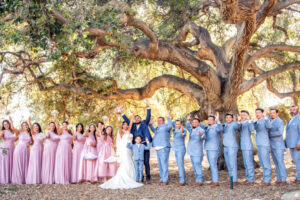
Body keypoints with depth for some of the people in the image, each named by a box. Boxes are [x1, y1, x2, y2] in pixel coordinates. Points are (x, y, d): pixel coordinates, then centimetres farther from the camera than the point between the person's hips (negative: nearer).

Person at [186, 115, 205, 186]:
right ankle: (197, 179, 19)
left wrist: (201, 135, -51)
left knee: (198, 166, -10)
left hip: (197, 152, -8)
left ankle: (199, 181, -7)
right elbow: (188, 127, 35)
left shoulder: (201, 130, -10)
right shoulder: (192, 130, 15)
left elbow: (203, 136, -28)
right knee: (194, 167, 12)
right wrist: (188, 120, 24)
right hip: (191, 152, 8)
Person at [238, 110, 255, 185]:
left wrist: (249, 120, -39)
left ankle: (251, 180, -1)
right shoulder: (242, 124, 15)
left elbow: (252, 129, -28)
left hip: (248, 146, -9)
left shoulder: (249, 122, -9)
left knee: (249, 163, -6)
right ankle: (248, 178, 21)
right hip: (243, 146, 9)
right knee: (246, 164, 13)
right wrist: (239, 122, 0)